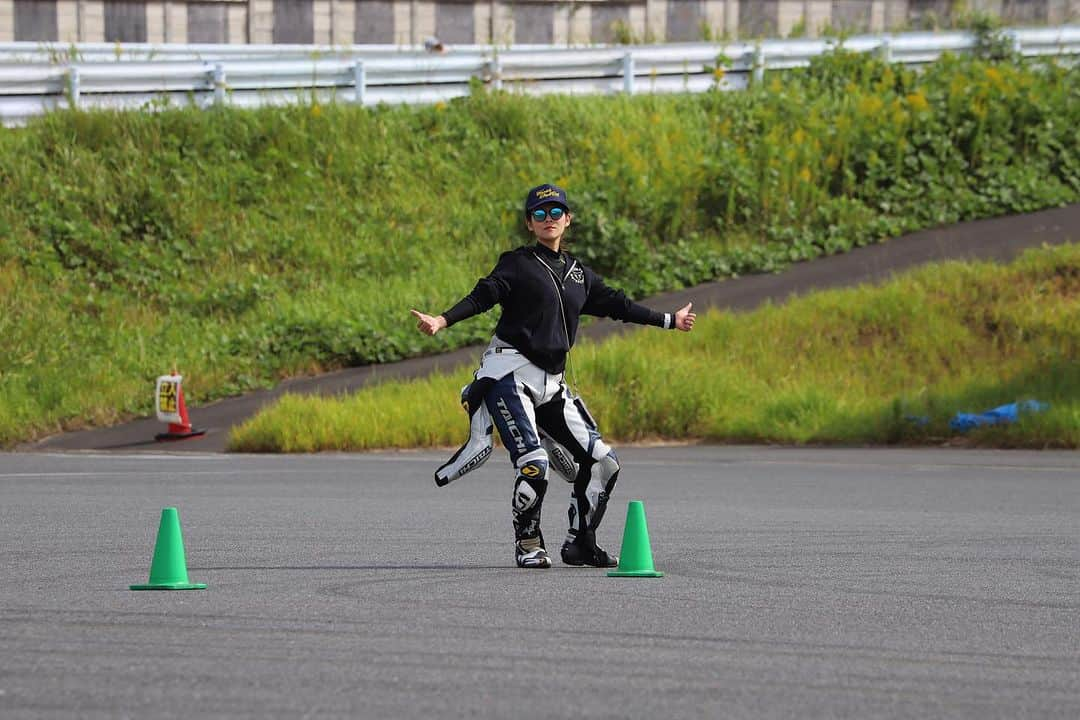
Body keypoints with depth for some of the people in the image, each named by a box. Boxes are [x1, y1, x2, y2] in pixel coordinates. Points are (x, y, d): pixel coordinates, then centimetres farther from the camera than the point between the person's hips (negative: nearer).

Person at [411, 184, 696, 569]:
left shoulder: (579, 274, 17)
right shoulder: (517, 263, 0)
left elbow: (616, 304, 26)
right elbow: (483, 296, -13)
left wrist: (670, 320, 34)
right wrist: (442, 321, -30)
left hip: (551, 383, 6)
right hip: (509, 374, -6)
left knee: (602, 461, 2)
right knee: (533, 462, -21)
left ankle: (580, 542, 15)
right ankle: (528, 544, -2)